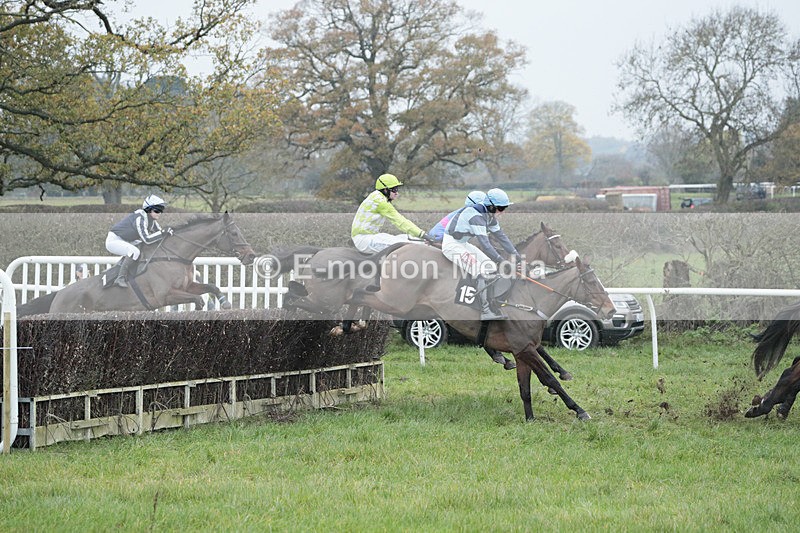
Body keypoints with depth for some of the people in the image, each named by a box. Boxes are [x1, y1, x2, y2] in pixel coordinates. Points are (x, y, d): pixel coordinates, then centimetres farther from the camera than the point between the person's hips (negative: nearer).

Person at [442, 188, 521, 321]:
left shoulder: (490, 216, 3)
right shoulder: (476, 215, -27)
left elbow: (501, 237, 8)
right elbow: (484, 243, -32)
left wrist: (517, 257, 2)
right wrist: (501, 261, -32)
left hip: (464, 244, 10)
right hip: (452, 245, -10)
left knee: (492, 268, 1)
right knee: (484, 274, -22)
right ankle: (486, 312, -20)